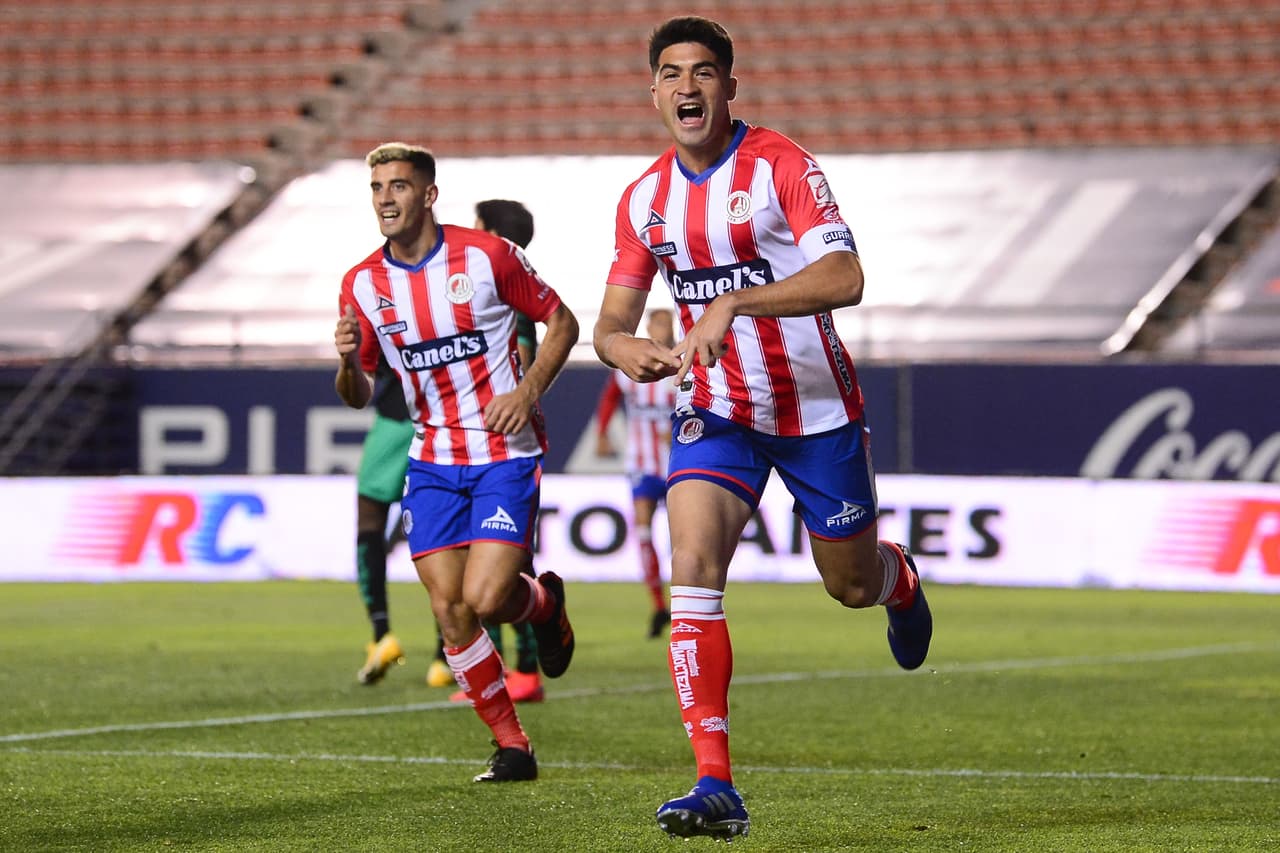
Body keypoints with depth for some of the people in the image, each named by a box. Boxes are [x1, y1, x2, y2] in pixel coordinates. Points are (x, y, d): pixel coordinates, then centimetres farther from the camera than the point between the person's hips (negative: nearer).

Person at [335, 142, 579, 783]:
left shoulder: (487, 255, -9)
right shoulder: (362, 284, 2)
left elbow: (562, 321, 2)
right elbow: (357, 396, 8)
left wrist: (528, 390, -12)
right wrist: (348, 362, -15)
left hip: (506, 453, -4)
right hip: (432, 460, 4)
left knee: (484, 598, -16)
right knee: (449, 609, -4)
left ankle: (544, 601, 20)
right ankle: (512, 747, 9)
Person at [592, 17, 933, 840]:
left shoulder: (781, 164, -16)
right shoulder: (645, 199, 1)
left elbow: (844, 278, -29)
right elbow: (612, 319, 5)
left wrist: (735, 304, -40)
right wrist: (626, 347, -20)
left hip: (817, 409, -3)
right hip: (716, 411, 3)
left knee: (852, 585, 12)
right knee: (693, 569, -19)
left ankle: (898, 578, 54)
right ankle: (716, 785, -21)